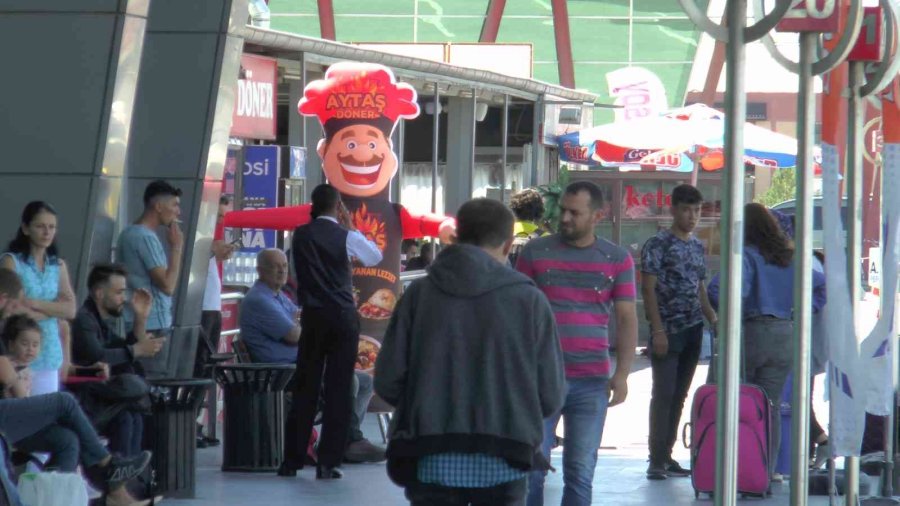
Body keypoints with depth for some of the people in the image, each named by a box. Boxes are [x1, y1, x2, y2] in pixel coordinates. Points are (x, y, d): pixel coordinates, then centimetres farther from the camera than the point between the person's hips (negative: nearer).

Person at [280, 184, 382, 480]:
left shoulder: (301, 235, 1)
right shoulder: (346, 237, -6)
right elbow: (375, 257, 10)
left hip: (313, 317, 3)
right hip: (343, 317, -3)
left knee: (305, 387, 9)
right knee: (338, 388, 1)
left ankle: (292, 460, 9)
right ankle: (328, 463, -3)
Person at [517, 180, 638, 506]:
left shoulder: (617, 260, 6)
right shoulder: (536, 253, 4)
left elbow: (627, 319, 5)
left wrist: (622, 374, -6)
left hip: (591, 382, 1)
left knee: (581, 473, 4)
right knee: (531, 466, -3)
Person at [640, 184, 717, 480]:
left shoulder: (697, 246, 15)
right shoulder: (658, 244, -6)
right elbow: (648, 289, -10)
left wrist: (714, 320, 8)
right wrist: (658, 330, -16)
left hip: (693, 332, 7)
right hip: (668, 331, -7)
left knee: (679, 395, 8)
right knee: (663, 394, -8)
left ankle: (666, 457, 13)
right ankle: (656, 460, -6)